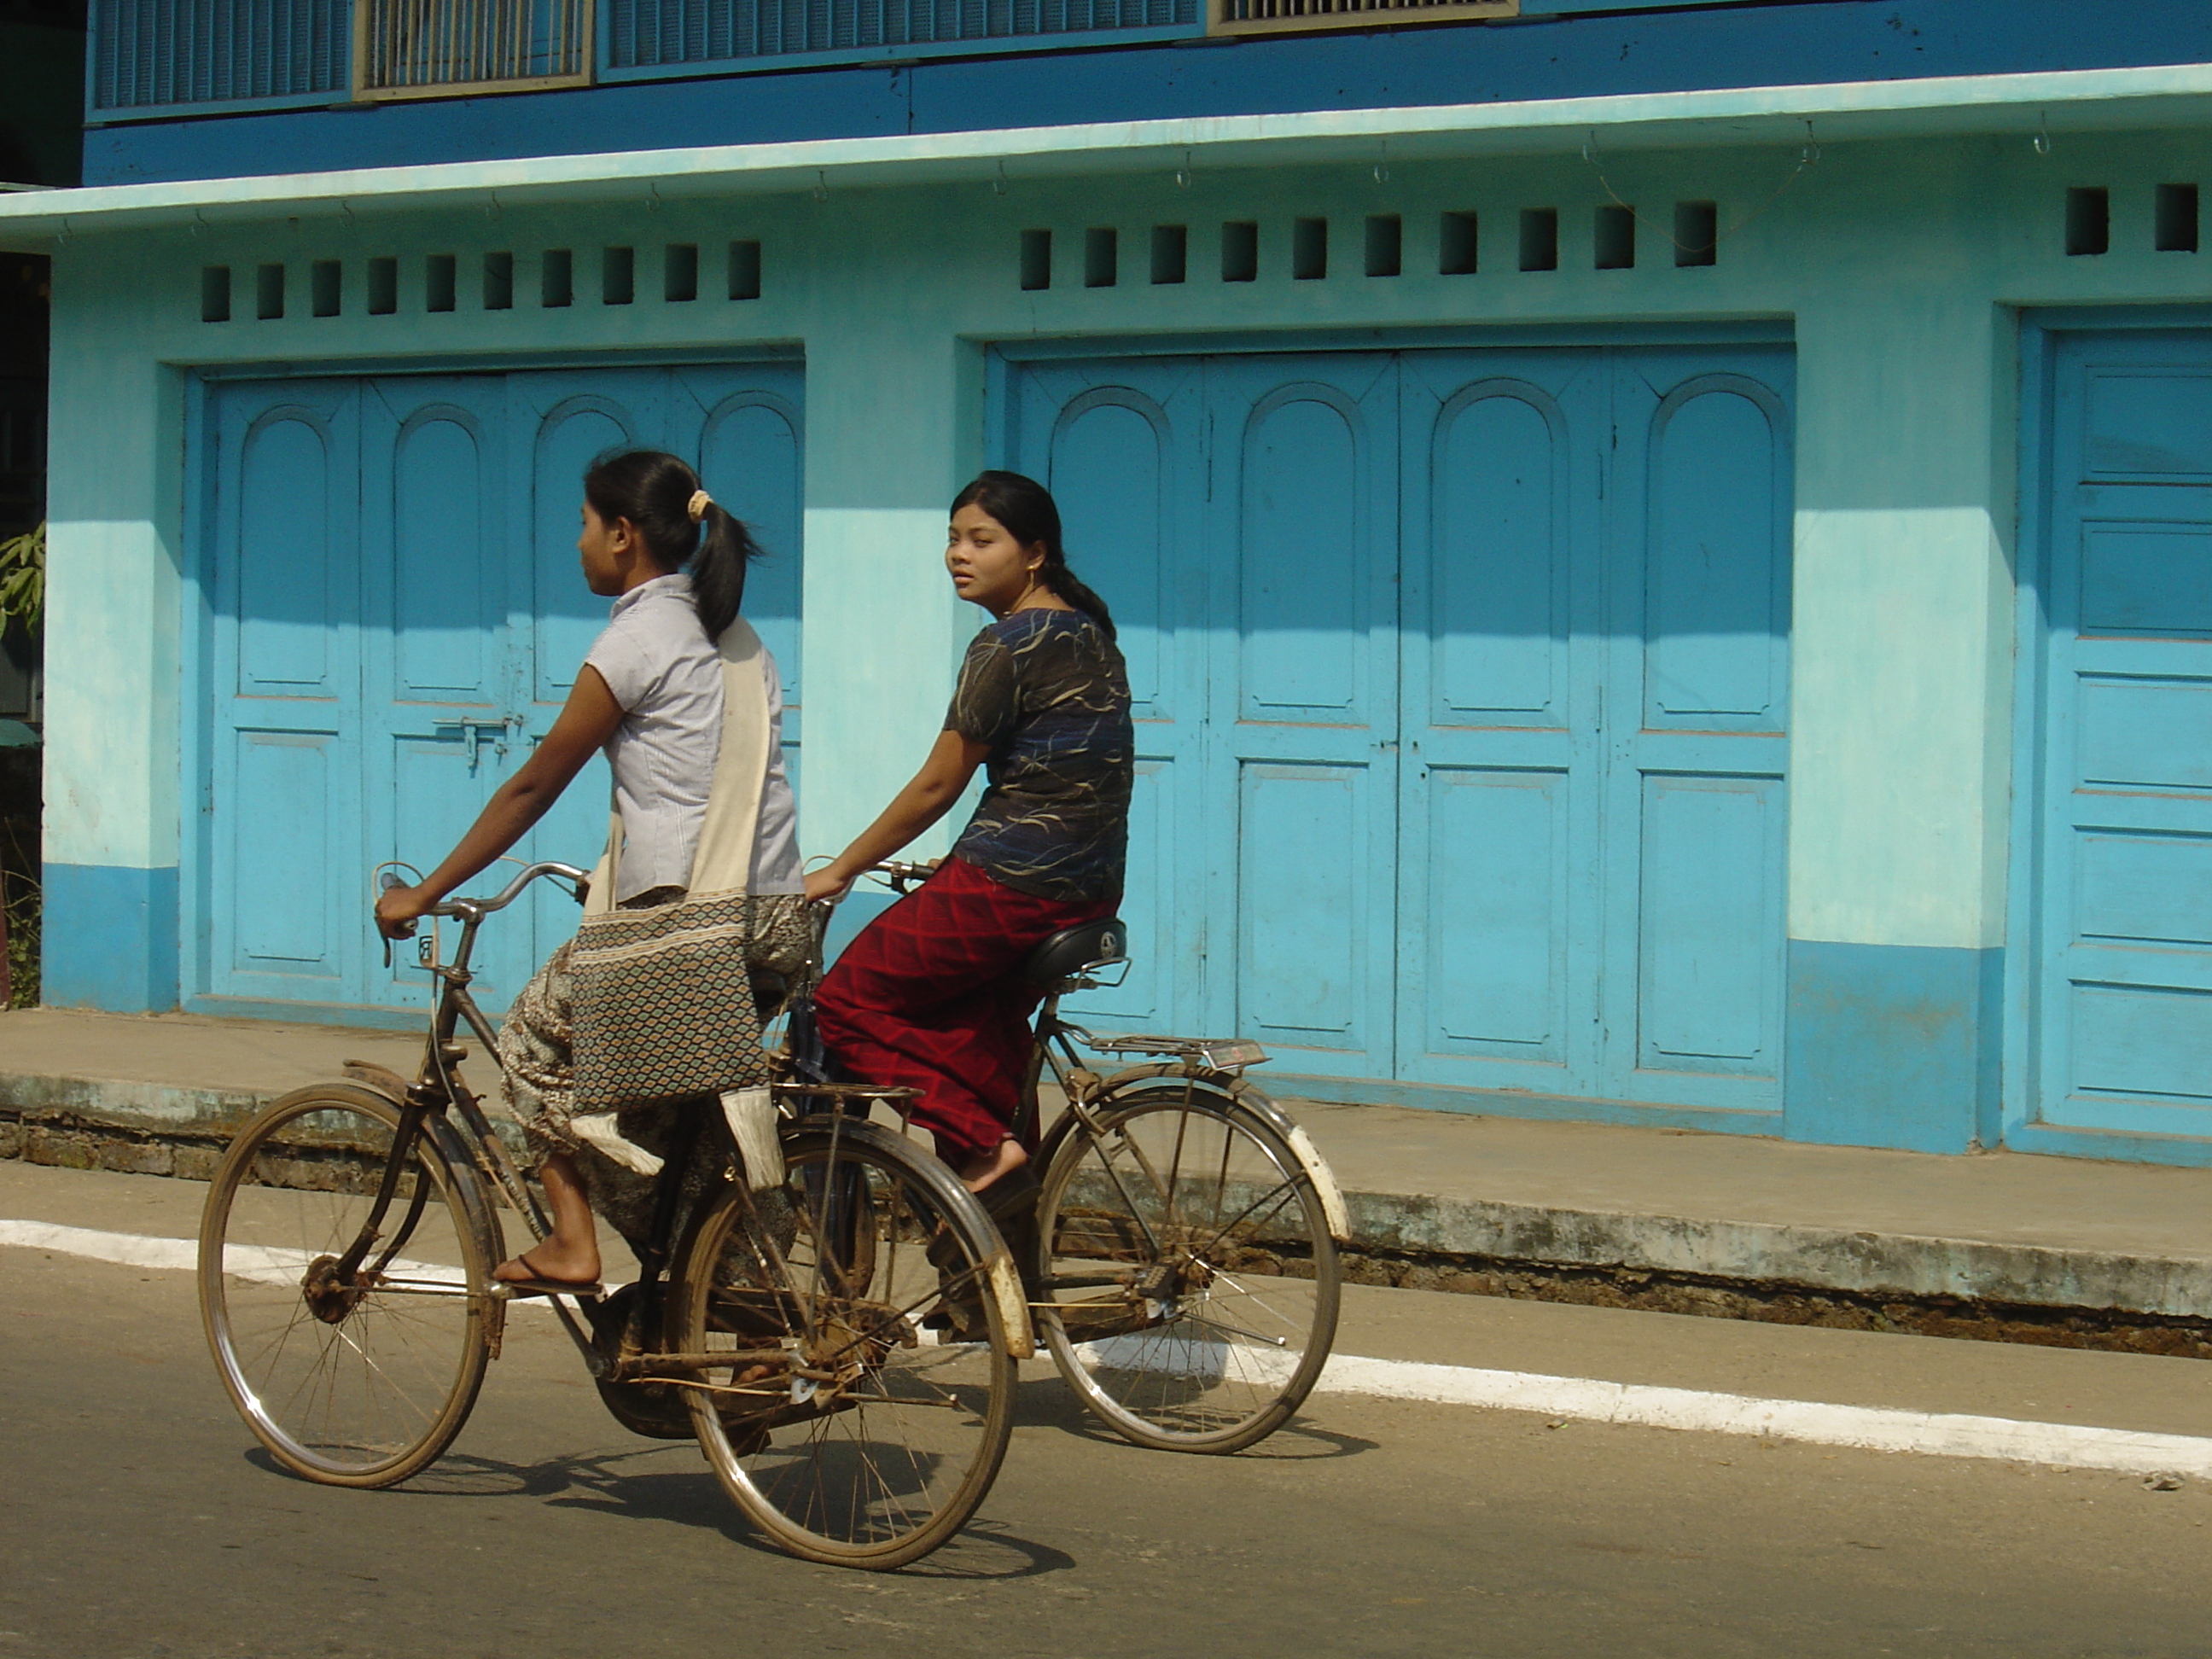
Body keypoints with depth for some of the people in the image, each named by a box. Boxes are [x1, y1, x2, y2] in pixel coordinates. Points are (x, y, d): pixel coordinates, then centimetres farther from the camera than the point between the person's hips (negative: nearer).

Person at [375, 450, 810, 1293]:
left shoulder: (637, 639, -7)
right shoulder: (737, 638, 16)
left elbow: (534, 786, -3)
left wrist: (421, 894, 5)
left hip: (680, 921, -7)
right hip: (775, 917, 7)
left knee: (534, 1042, 13)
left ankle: (571, 1240, 5)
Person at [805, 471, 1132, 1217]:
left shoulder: (1007, 647, -14)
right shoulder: (1088, 632, 14)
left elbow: (936, 787, -10)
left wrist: (840, 870, 1)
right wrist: (958, 866, 24)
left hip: (1011, 889, -9)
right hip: (1090, 892, 9)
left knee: (848, 1002, 3)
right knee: (968, 1025, 22)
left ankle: (987, 1146, -5)